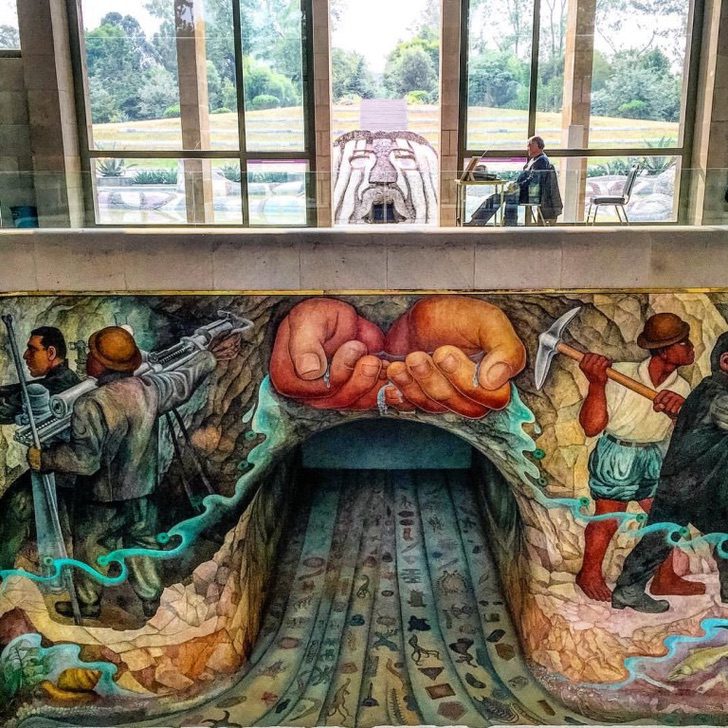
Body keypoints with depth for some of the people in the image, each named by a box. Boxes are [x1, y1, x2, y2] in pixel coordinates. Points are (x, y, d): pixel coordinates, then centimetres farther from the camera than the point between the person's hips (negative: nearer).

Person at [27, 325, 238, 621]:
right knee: (142, 545, 23)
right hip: (142, 491, 5)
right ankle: (151, 599, 37)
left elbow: (84, 459, -28)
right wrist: (209, 358, 22)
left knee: (90, 550, 19)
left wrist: (43, 459, -15)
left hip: (101, 499, -5)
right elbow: (183, 381, 6)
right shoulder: (148, 388, -12)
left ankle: (88, 605, 37)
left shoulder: (90, 405, -28)